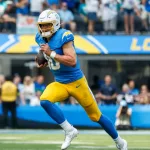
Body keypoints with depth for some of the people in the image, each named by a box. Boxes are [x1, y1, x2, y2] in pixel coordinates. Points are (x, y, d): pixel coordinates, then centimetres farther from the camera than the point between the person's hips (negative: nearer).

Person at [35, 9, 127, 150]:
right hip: (59, 83, 6)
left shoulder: (63, 36, -22)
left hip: (76, 82, -6)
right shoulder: (41, 38, 1)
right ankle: (70, 131, -12)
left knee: (96, 116, 6)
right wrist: (45, 63, 0)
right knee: (45, 101, -24)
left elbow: (72, 61, -30)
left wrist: (51, 54, -30)